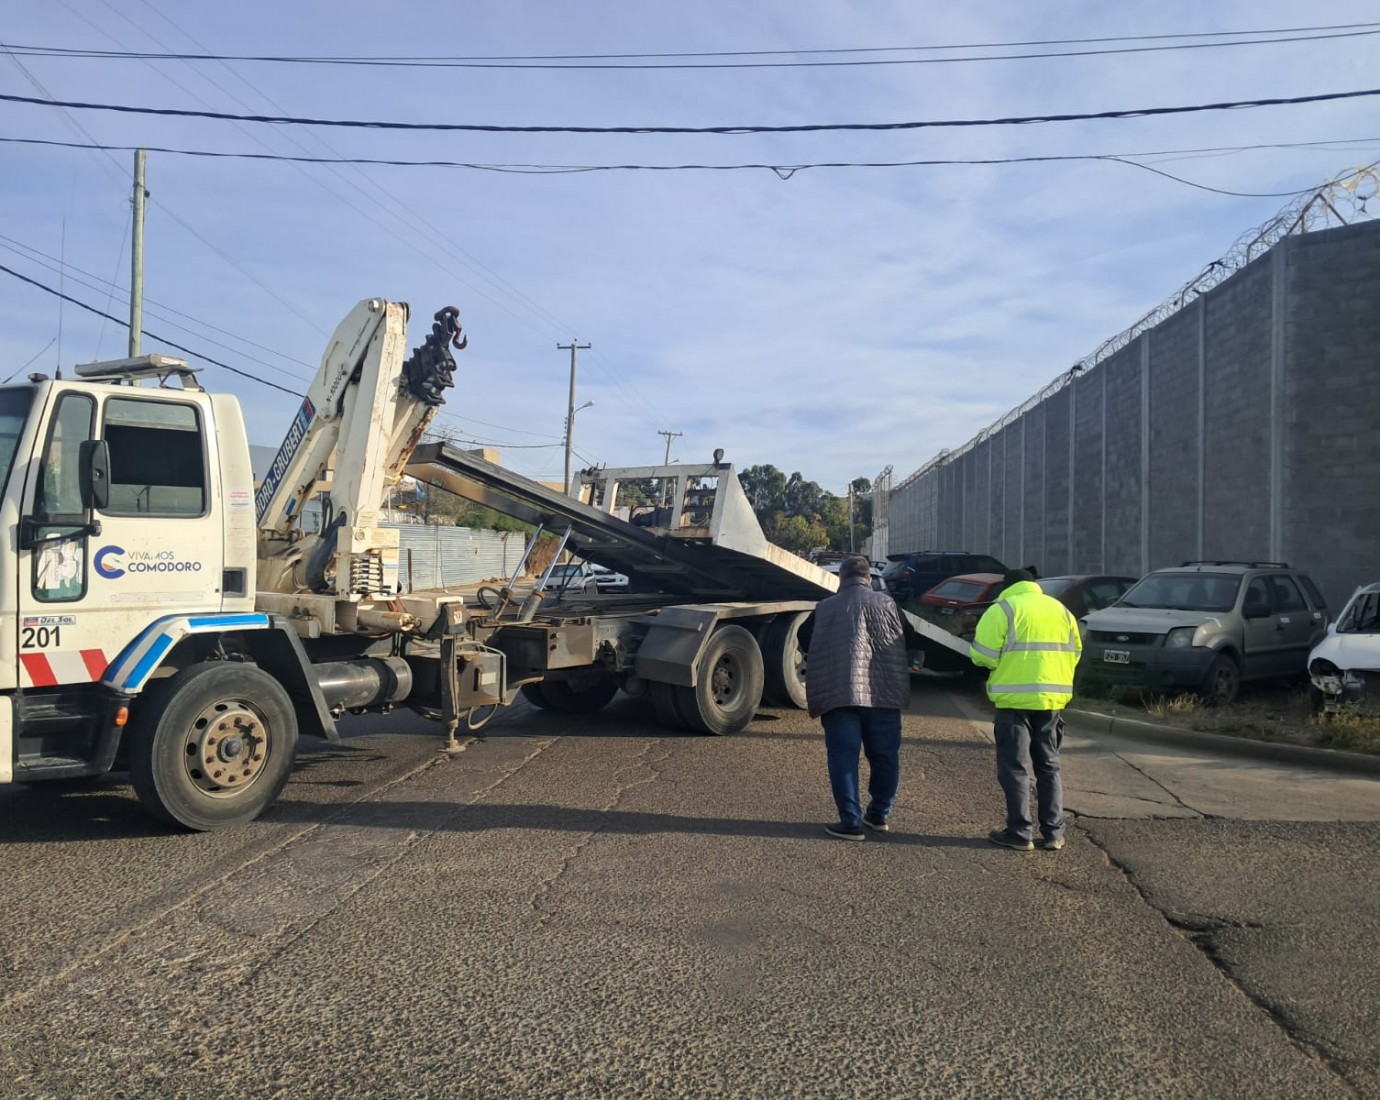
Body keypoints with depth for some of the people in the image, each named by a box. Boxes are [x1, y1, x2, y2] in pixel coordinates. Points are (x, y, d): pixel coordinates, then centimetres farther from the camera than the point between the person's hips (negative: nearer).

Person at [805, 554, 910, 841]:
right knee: (885, 757, 15)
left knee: (844, 759, 2)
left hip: (840, 696, -1)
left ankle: (851, 822, 0)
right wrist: (901, 692, 13)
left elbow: (816, 657, 3)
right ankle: (879, 815, 26)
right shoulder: (886, 603, 4)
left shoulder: (826, 608, 2)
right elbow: (900, 650, 5)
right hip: (884, 695, 2)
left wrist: (815, 700, 9)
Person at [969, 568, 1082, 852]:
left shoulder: (1003, 609, -5)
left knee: (1014, 767, 3)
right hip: (1053, 698, 5)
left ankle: (1020, 833, 4)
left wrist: (1005, 663, 10)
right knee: (1048, 766, 15)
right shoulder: (1061, 610, 14)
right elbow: (1074, 654, 11)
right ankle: (1053, 833, 16)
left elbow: (983, 655, -11)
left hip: (1016, 699, -5)